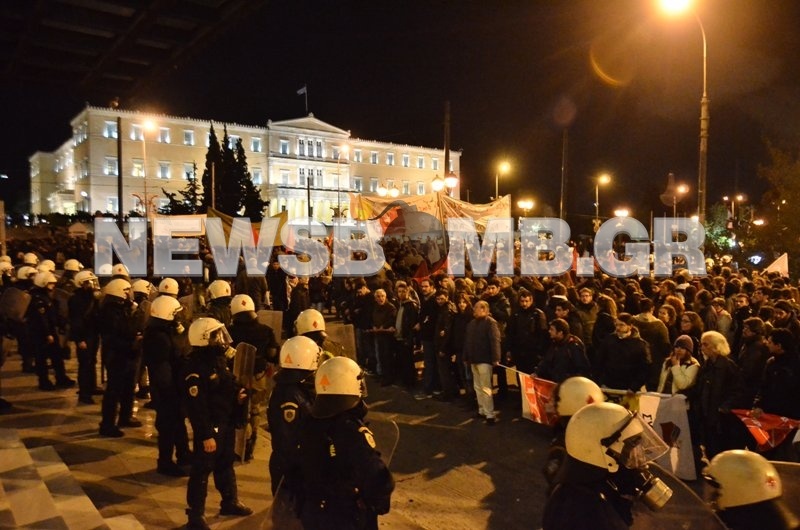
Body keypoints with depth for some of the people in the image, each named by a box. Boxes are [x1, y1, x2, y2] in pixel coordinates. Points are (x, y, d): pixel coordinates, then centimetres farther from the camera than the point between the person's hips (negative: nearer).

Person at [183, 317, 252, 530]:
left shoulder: (219, 360, 8)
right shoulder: (196, 369, -23)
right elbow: (196, 406, -25)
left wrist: (238, 395, -1)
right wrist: (206, 435, -24)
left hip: (227, 423, 9)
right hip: (210, 428, -9)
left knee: (225, 465, 23)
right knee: (202, 470, 3)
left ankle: (230, 502, 39)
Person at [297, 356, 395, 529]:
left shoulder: (307, 427, -6)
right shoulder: (354, 431, -27)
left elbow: (303, 471, 6)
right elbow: (379, 481, -29)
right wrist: (379, 504, -9)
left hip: (313, 515, 6)